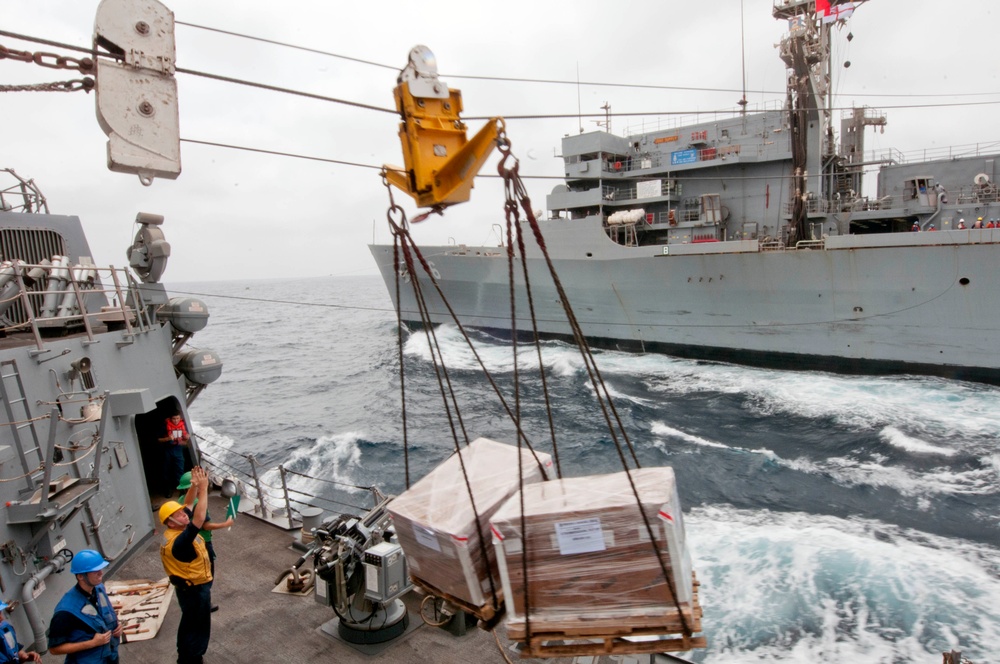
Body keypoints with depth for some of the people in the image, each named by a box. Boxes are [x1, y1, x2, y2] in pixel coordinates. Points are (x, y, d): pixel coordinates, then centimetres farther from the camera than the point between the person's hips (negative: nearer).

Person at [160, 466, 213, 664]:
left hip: (189, 587, 10)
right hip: (195, 590, -10)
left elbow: (188, 504, 1)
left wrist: (195, 486, -16)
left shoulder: (178, 530, -6)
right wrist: (203, 488, -45)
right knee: (199, 629, 7)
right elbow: (199, 518, -45)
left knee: (188, 625, 25)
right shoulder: (179, 541, -33)